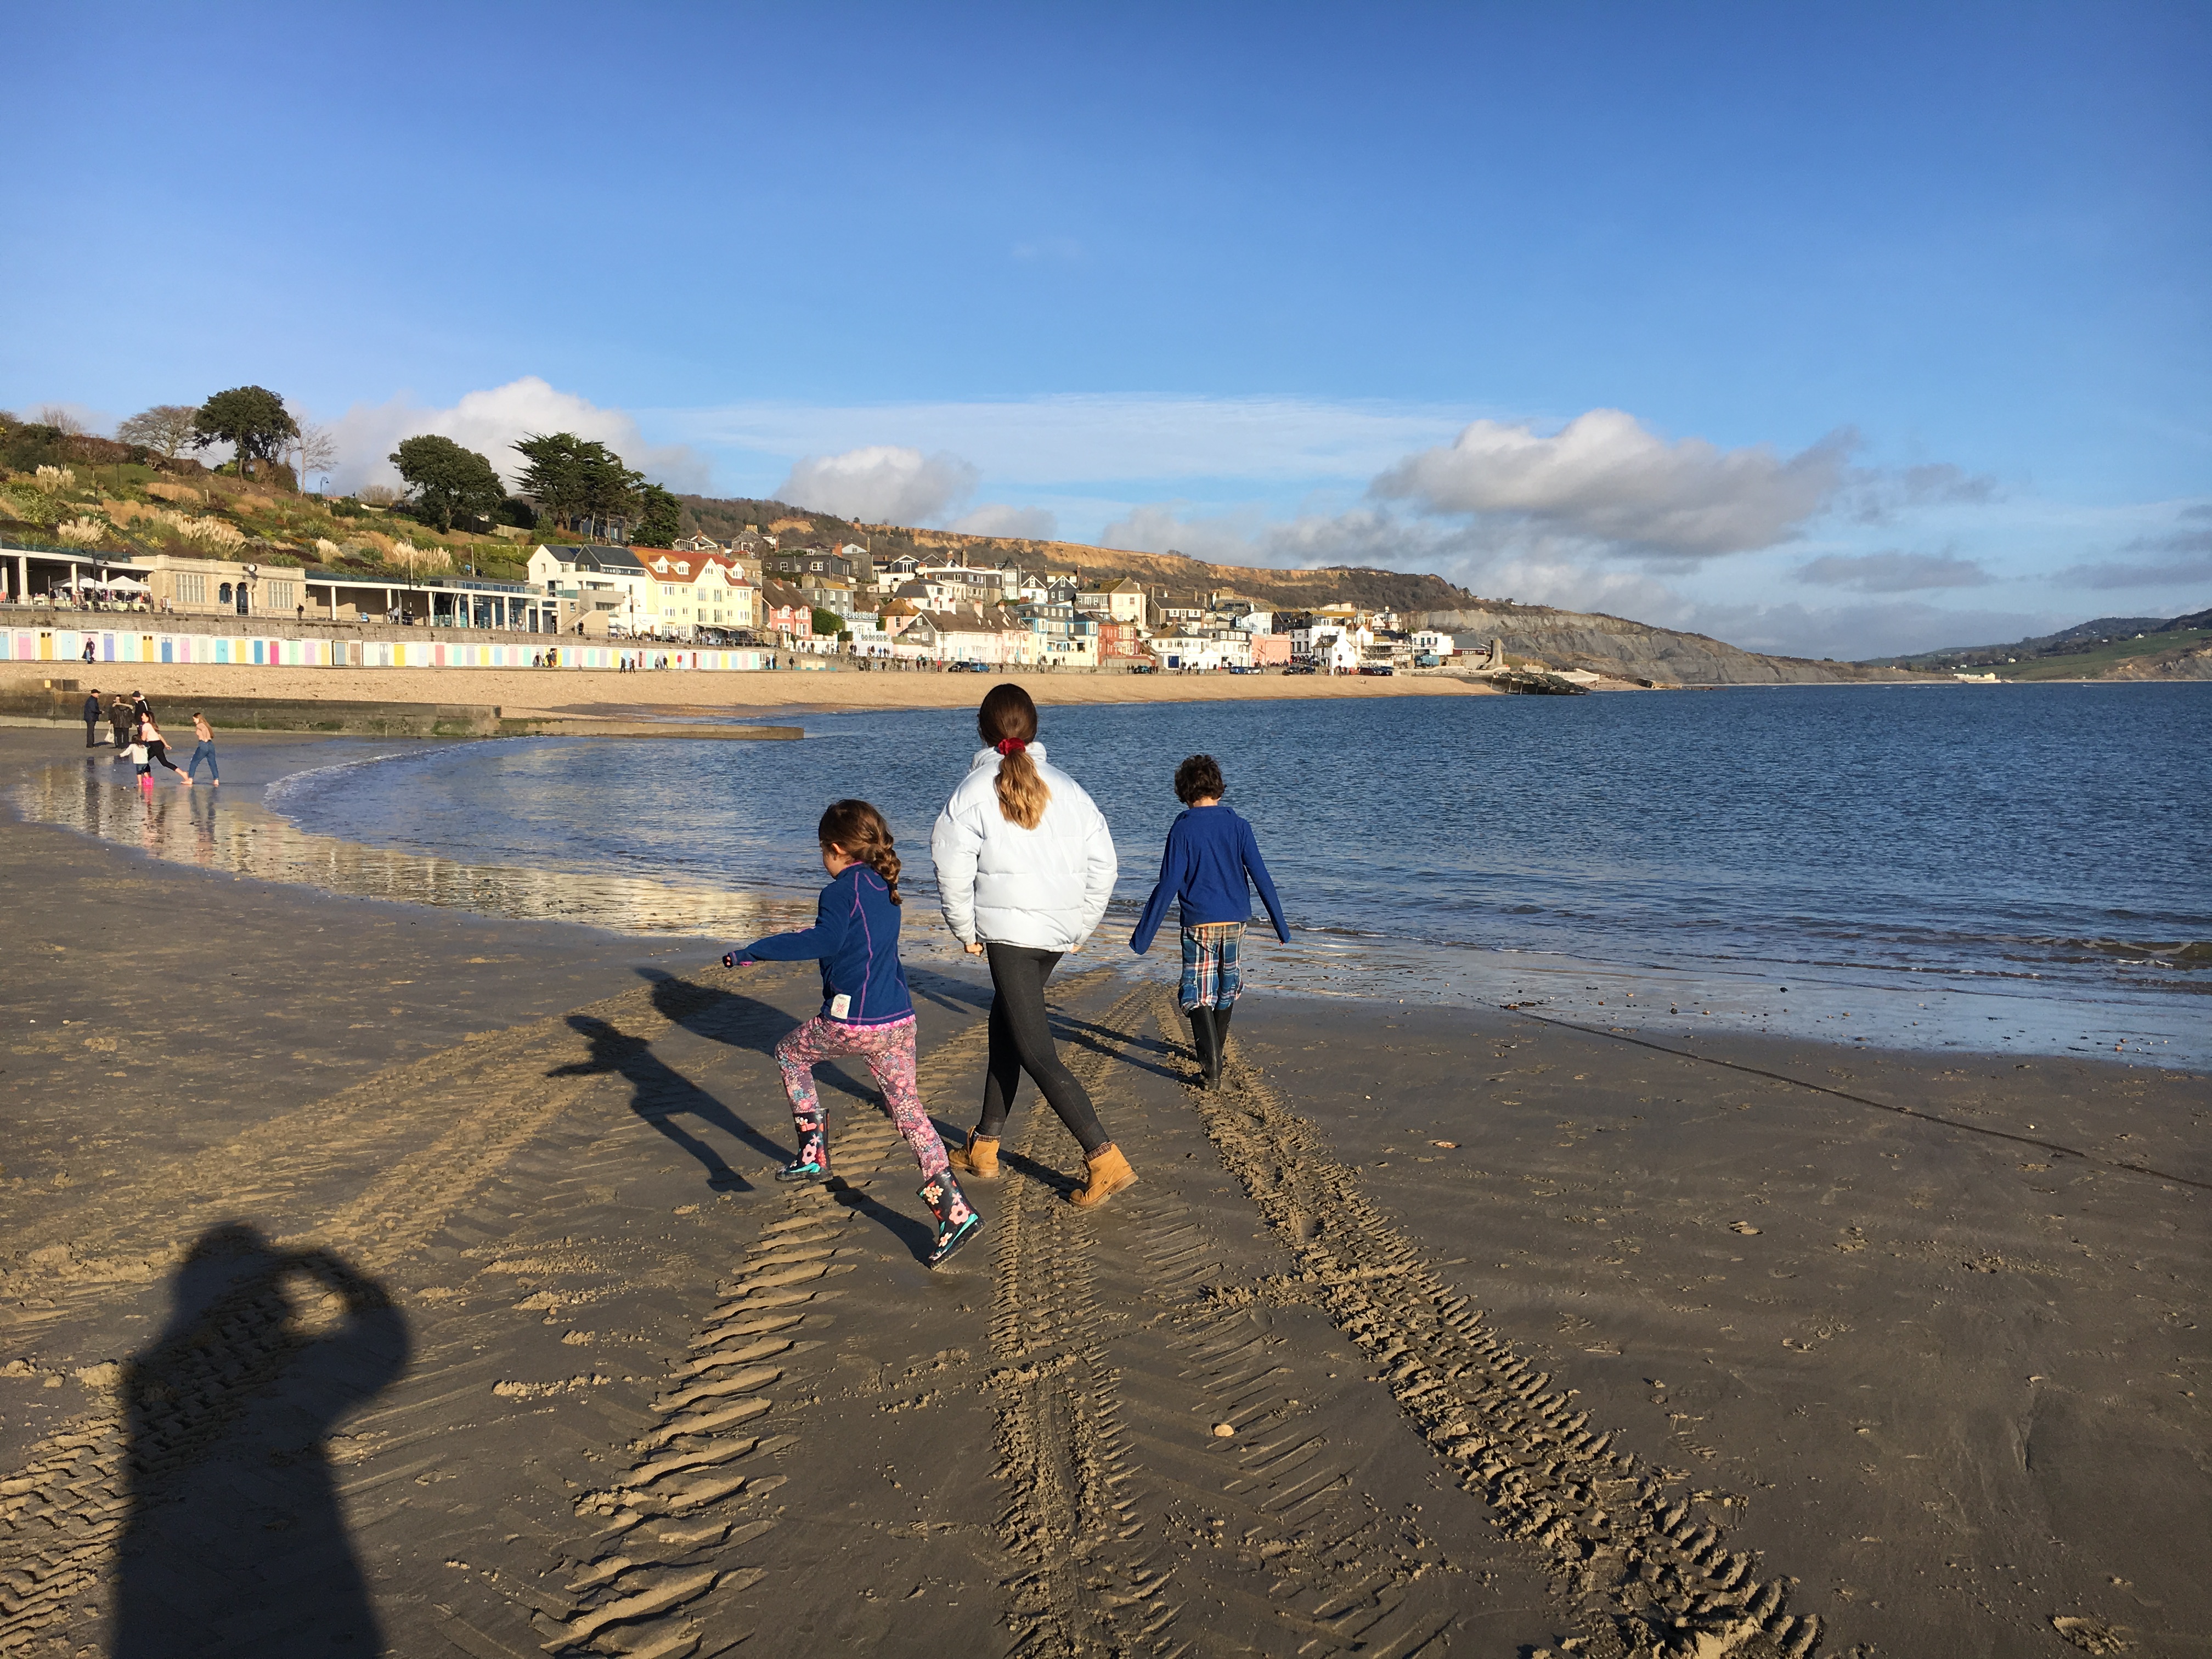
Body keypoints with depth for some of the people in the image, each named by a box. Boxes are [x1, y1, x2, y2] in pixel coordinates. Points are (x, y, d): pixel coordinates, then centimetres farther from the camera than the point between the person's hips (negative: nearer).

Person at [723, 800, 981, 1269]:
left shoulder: (844, 890, -9)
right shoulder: (884, 890, 16)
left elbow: (823, 940, -25)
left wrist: (754, 951, -21)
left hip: (851, 1023, -7)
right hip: (899, 1020, 7)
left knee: (791, 1053, 21)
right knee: (906, 1106, 9)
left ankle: (813, 1154, 17)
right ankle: (954, 1210, 1)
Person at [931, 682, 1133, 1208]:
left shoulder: (973, 791, -6)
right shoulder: (1065, 786, 6)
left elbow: (953, 871, -7)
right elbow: (1102, 864, 6)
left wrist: (967, 931, 8)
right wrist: (1080, 927, 16)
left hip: (1008, 929, -6)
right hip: (1060, 932, 6)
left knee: (1036, 1053, -4)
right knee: (1006, 1026, 21)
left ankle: (1107, 1161, -10)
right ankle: (985, 1146, 29)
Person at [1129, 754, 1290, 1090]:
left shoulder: (1183, 829, -9)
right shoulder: (1238, 826, -1)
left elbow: (1168, 885, -11)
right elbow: (1261, 877, -2)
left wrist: (1143, 935, -7)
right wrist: (1281, 924, 4)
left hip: (1199, 923, -4)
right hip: (1235, 922, 4)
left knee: (1199, 995, 1)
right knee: (1227, 987, 21)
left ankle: (1211, 1069, -11)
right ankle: (1215, 1049, 39)